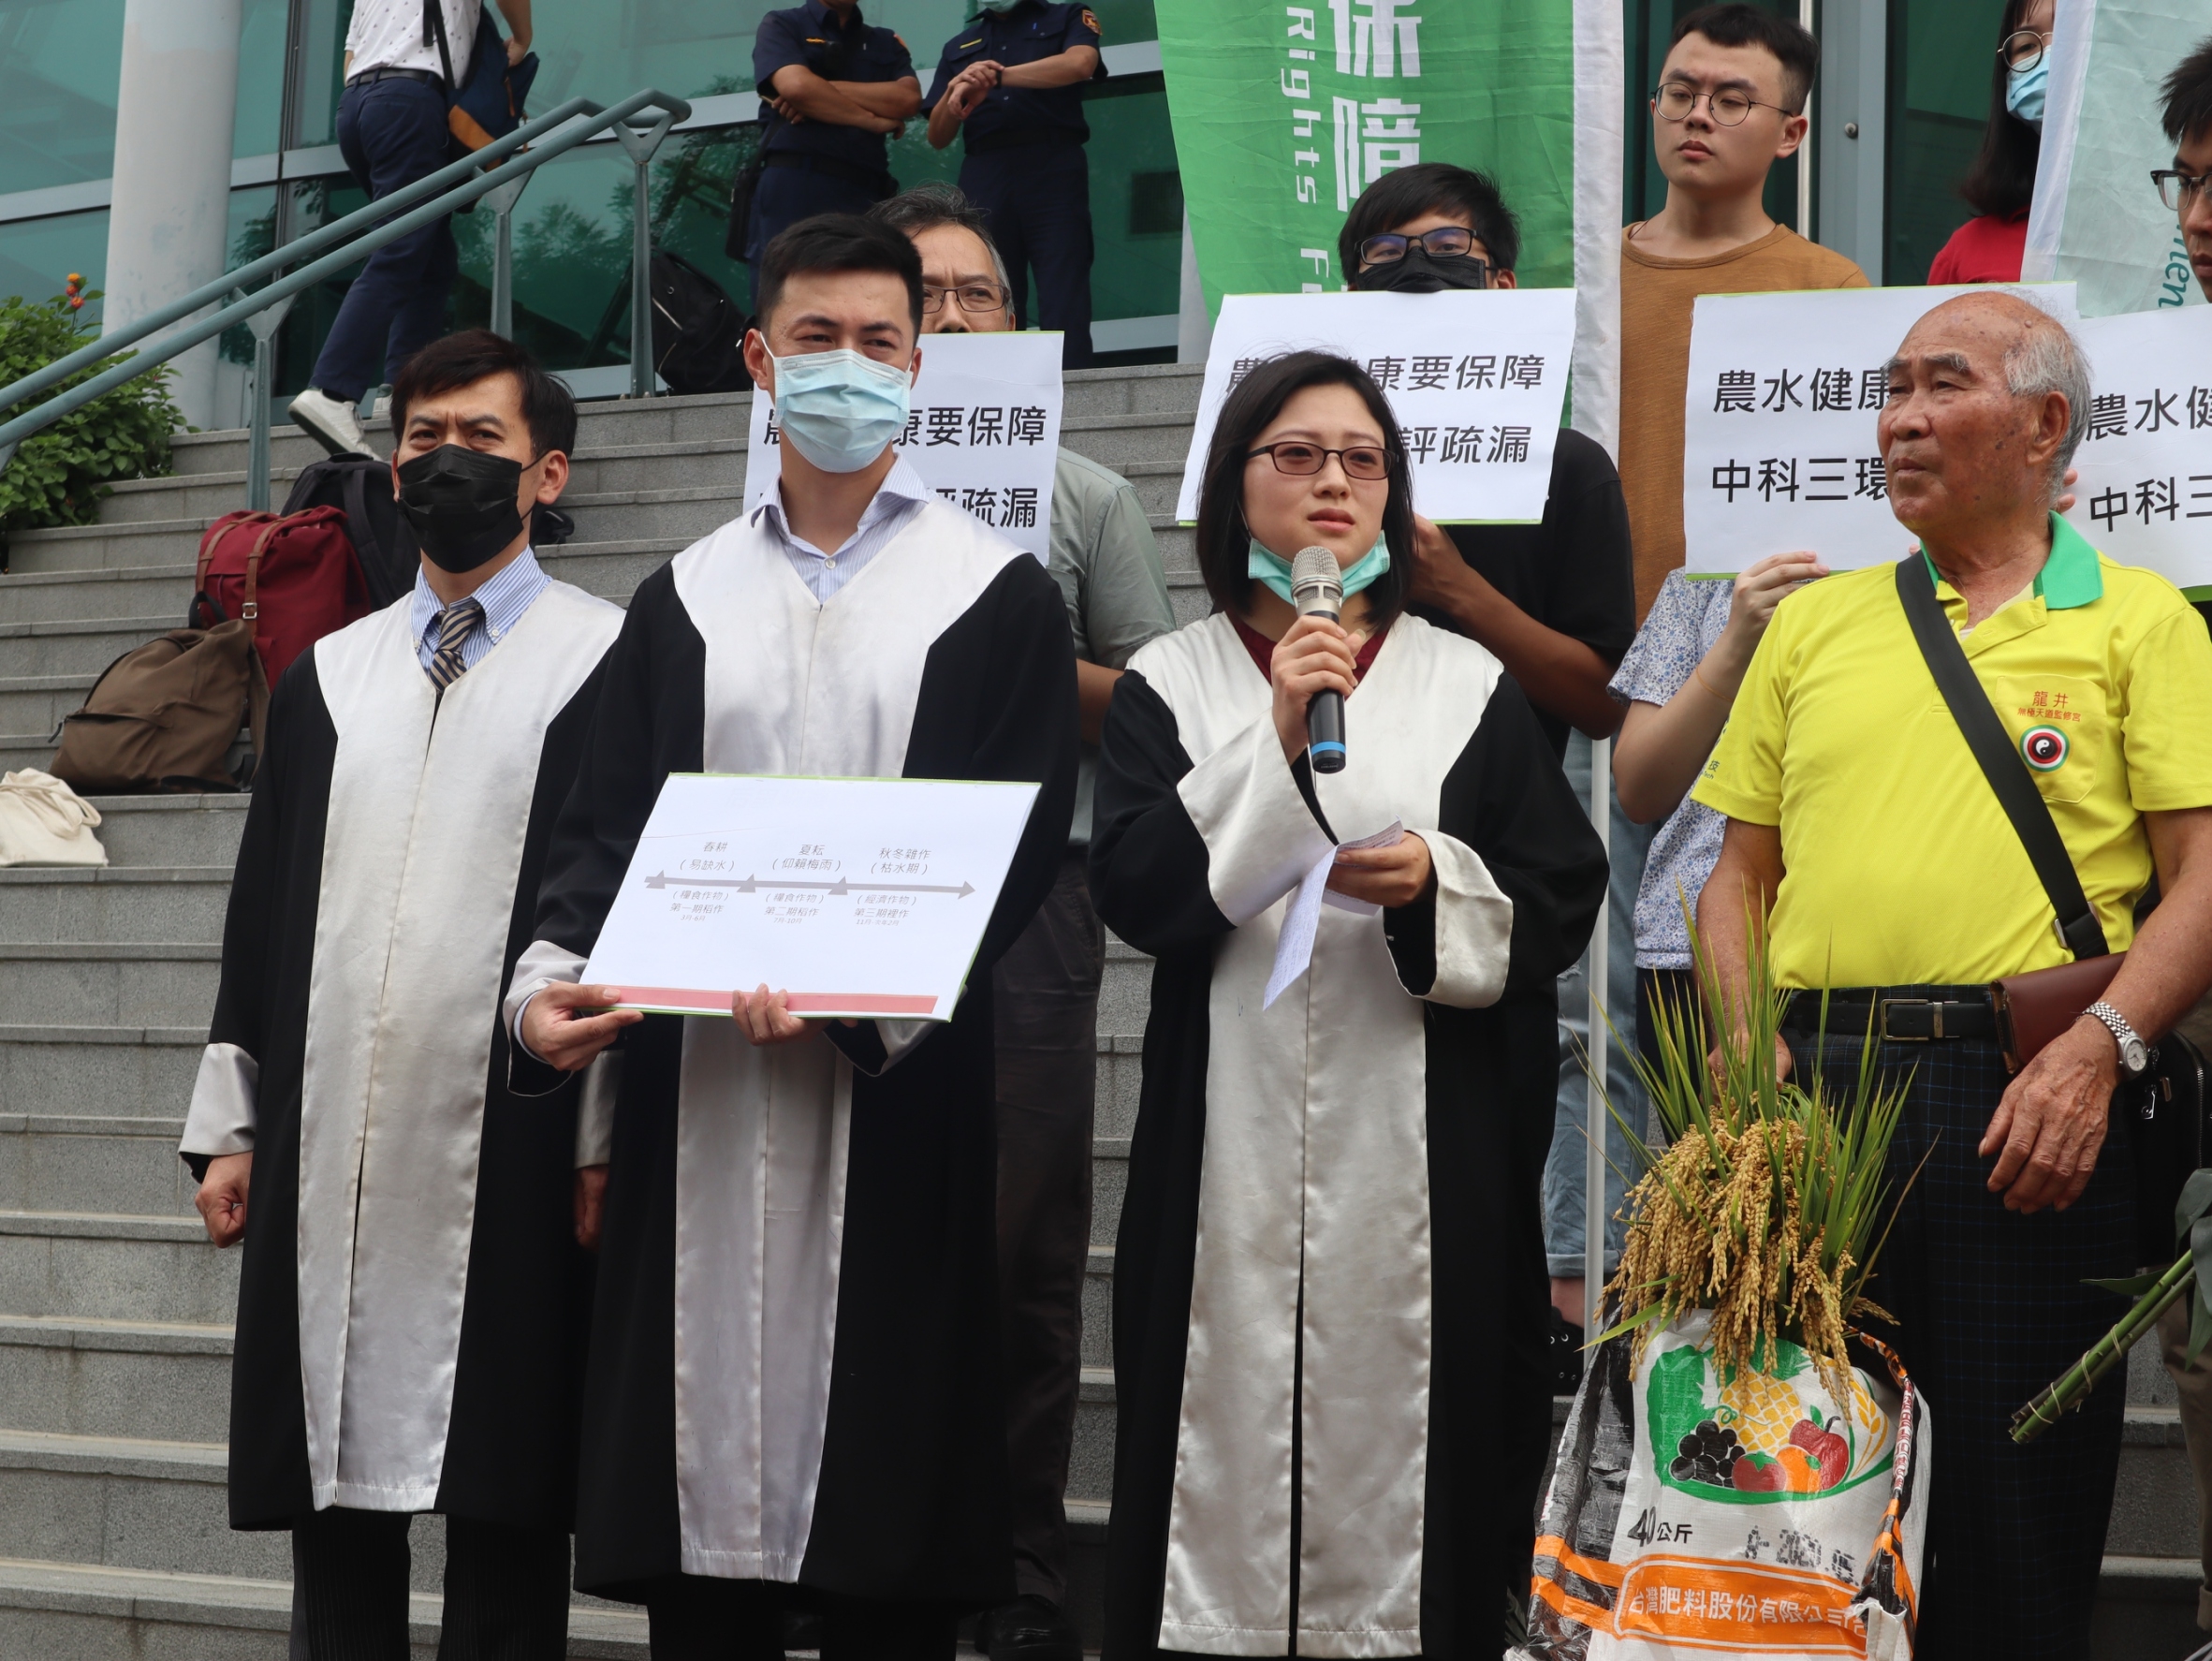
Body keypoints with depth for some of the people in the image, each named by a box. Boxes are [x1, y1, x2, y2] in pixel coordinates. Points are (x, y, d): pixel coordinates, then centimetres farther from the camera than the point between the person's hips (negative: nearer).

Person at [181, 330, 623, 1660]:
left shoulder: (609, 661, 1)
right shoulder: (325, 677, 17)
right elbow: (263, 910, 15)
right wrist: (232, 1124, 10)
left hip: (511, 1158, -5)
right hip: (325, 1158, 5)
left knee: (506, 1521, 0)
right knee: (330, 1487, 8)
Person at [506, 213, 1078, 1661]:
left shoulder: (1001, 594, 7)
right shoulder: (682, 599, 17)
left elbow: (1020, 844, -2)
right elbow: (608, 825, 12)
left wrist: (869, 994, -18)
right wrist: (553, 973, -9)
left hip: (896, 1099, -3)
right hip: (694, 1099, 3)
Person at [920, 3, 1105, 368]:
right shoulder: (959, 46, 24)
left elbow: (1080, 63, -9)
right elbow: (938, 137, 17)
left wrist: (996, 76, -11)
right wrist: (955, 90, -4)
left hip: (1053, 171, -3)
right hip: (983, 177, 3)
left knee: (1063, 305, -12)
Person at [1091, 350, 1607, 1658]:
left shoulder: (1470, 684, 10)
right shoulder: (1170, 682, 8)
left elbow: (1566, 903, 6)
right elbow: (1134, 890, -6)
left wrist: (1439, 886, -13)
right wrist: (1275, 739, -13)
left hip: (1422, 1153, 1)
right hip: (1229, 1146, 0)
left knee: (1408, 1448, 0)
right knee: (1232, 1443, -1)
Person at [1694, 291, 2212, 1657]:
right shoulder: (1815, 623, 18)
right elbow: (1741, 872, 18)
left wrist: (2099, 1046, -16)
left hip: (2029, 1095, -3)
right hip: (1815, 1087, 3)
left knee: (2021, 1518, 0)